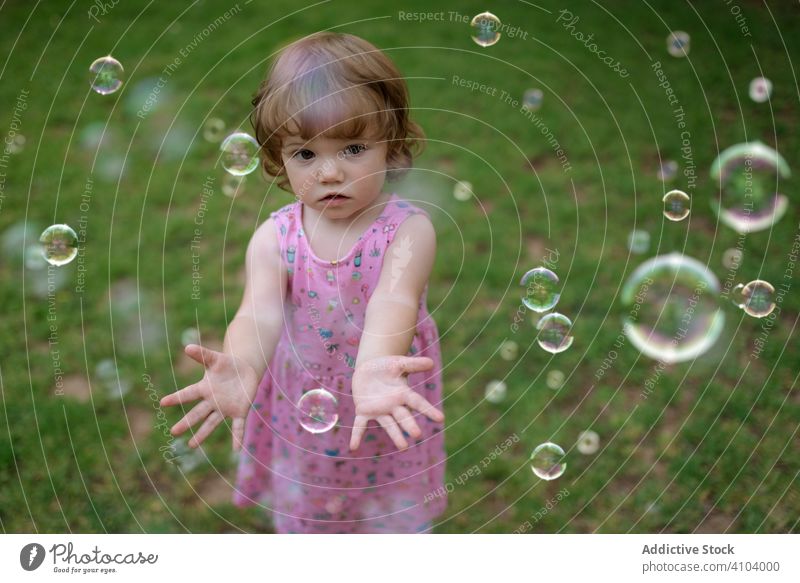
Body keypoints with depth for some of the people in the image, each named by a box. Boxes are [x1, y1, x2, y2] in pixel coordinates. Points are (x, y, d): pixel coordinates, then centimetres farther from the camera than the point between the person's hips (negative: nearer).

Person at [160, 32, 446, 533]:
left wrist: (373, 369, -61)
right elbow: (260, 313, -30)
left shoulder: (408, 230, -20)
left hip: (389, 422, -1)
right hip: (302, 422, 2)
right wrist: (241, 369, -54)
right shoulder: (275, 239, -14)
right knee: (304, 519, 24)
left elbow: (393, 303, -38)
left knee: (397, 523, 20)